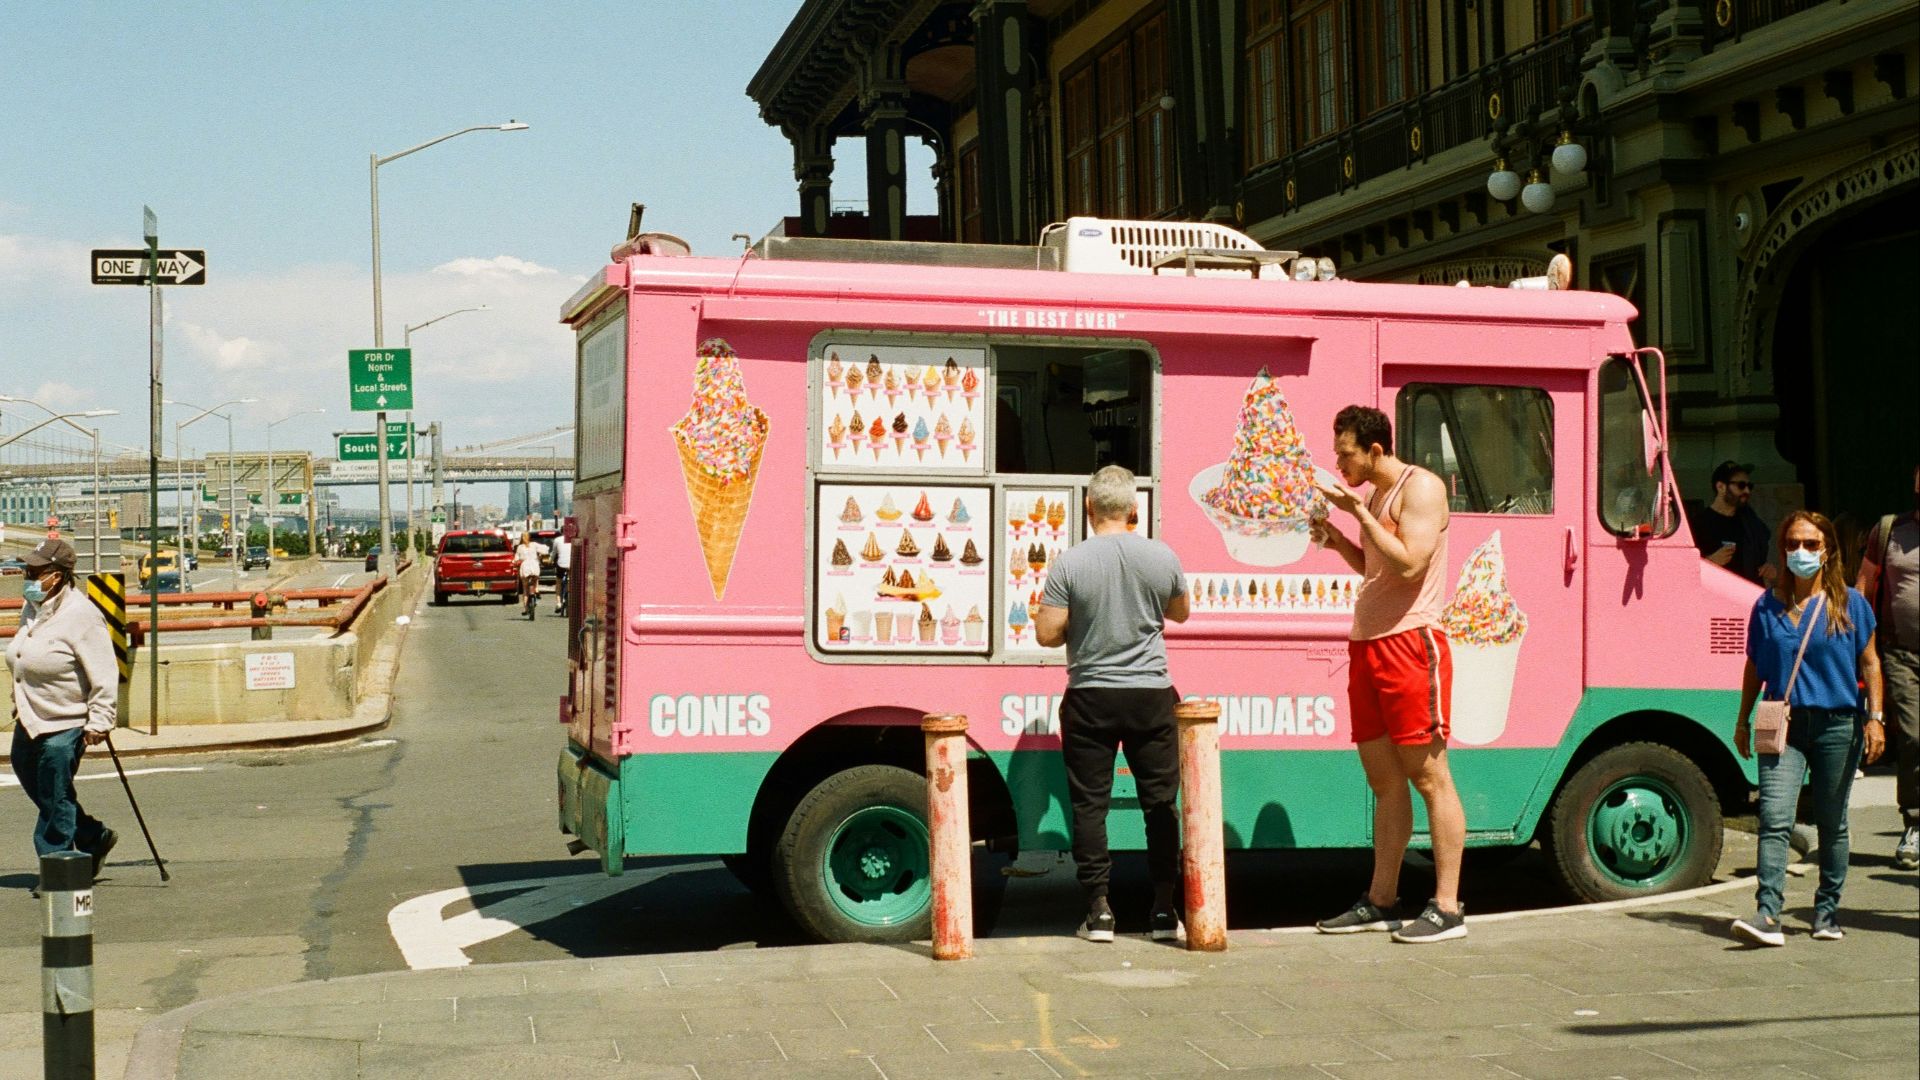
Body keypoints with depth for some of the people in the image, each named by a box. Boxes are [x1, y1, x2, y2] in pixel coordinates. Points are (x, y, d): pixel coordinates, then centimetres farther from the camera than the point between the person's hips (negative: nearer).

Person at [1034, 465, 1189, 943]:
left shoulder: (1069, 563, -10)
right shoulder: (1162, 557, -3)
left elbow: (1047, 634, -10)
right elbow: (1180, 613, 14)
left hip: (1090, 698, -2)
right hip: (1150, 694, 2)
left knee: (1089, 804, 6)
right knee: (1160, 802, 9)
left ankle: (1099, 911, 5)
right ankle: (1163, 910, 11)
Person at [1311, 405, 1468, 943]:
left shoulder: (1421, 487, -8)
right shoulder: (1376, 496, 18)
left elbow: (1408, 564, -19)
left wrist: (1359, 513, -16)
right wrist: (1335, 540, 10)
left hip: (1410, 643, -9)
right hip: (1368, 645, 9)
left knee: (1429, 777, -6)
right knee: (1384, 781, 12)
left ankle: (1447, 908, -4)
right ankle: (1381, 901, 18)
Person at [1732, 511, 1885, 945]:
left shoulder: (1850, 604, 3)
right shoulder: (1768, 606, 6)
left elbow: (1869, 663, 6)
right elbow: (1754, 667, 14)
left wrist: (1874, 718, -2)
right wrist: (1743, 721, 14)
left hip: (1836, 725, 0)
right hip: (1783, 724, 1)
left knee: (1832, 823, 9)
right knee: (1774, 819, -12)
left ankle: (1827, 910, 22)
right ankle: (1767, 913, -18)